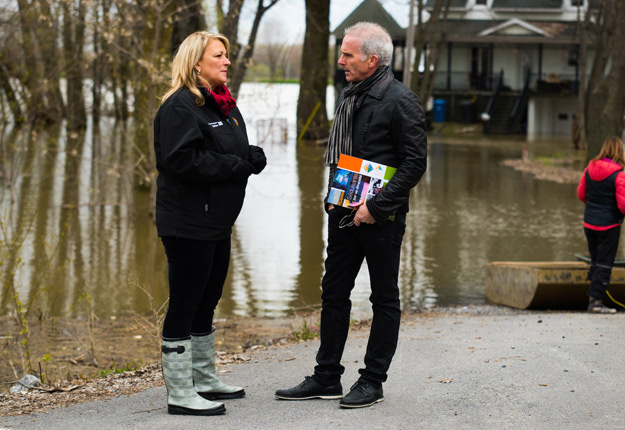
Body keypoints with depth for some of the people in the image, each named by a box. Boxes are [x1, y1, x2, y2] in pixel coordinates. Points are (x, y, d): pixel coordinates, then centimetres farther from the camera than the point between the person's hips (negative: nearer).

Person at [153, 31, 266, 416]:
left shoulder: (225, 105, 16)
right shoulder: (180, 106, -14)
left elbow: (243, 152, 19)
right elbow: (183, 160, -23)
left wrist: (253, 157, -4)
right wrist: (236, 164, -17)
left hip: (217, 223, 10)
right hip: (188, 223, -10)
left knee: (207, 301, 18)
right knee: (185, 303, -5)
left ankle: (205, 380, 30)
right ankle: (180, 394, 0)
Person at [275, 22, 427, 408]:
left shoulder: (400, 101, -13)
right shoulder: (349, 96, 13)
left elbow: (415, 163, -16)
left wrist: (376, 206, -20)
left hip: (382, 217, -8)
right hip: (344, 213, 8)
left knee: (385, 299, 4)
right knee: (334, 293, 11)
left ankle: (372, 382, 10)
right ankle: (327, 378, 19)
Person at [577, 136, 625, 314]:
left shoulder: (590, 169, -1)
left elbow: (581, 194, 10)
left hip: (589, 223, 6)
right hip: (609, 225, -6)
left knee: (596, 261, 18)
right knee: (604, 264, 2)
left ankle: (592, 297, 20)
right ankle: (596, 301, 0)